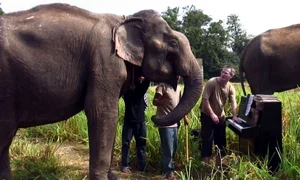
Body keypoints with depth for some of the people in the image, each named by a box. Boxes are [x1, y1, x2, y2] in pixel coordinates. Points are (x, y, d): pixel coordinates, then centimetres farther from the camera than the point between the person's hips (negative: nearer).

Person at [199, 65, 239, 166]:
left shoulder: (230, 87, -3)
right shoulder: (211, 82, -19)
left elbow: (233, 102, -11)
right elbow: (205, 99, -22)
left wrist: (234, 116, -26)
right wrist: (212, 114, -25)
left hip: (220, 116, 6)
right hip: (207, 115, -5)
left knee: (221, 139, 13)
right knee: (207, 139, -3)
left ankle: (219, 162, 29)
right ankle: (206, 163, 8)